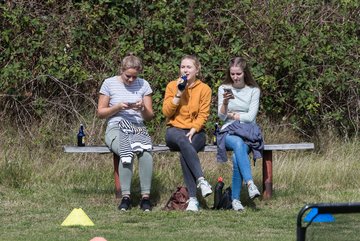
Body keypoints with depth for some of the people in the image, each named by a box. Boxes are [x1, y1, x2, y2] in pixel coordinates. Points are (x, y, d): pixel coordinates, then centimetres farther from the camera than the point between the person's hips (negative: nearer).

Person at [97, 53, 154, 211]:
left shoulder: (143, 85, 11)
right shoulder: (109, 83, 5)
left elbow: (149, 116, 11)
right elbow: (100, 112, 6)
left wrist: (143, 108, -11)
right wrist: (118, 107, -10)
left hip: (138, 128, 2)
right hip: (116, 128, -2)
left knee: (146, 151, -35)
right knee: (126, 151, -37)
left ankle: (145, 197, -30)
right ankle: (125, 197, -32)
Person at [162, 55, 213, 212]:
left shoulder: (204, 89, 4)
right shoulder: (172, 86, 7)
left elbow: (203, 115, -3)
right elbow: (166, 112, -1)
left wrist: (193, 130, -18)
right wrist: (179, 94, -10)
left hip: (195, 131, 0)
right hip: (175, 130, 0)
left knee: (184, 153, -35)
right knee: (183, 142, -39)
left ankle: (193, 198, -41)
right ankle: (201, 180, -51)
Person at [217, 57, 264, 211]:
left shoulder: (253, 91, 6)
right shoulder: (223, 89, 9)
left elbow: (251, 116, -2)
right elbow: (221, 116, 1)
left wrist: (232, 115, 3)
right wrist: (225, 102, -17)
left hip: (248, 131, 0)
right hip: (229, 131, 0)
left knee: (237, 157, -32)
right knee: (238, 144, -38)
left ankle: (235, 198, -30)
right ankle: (250, 183, -50)